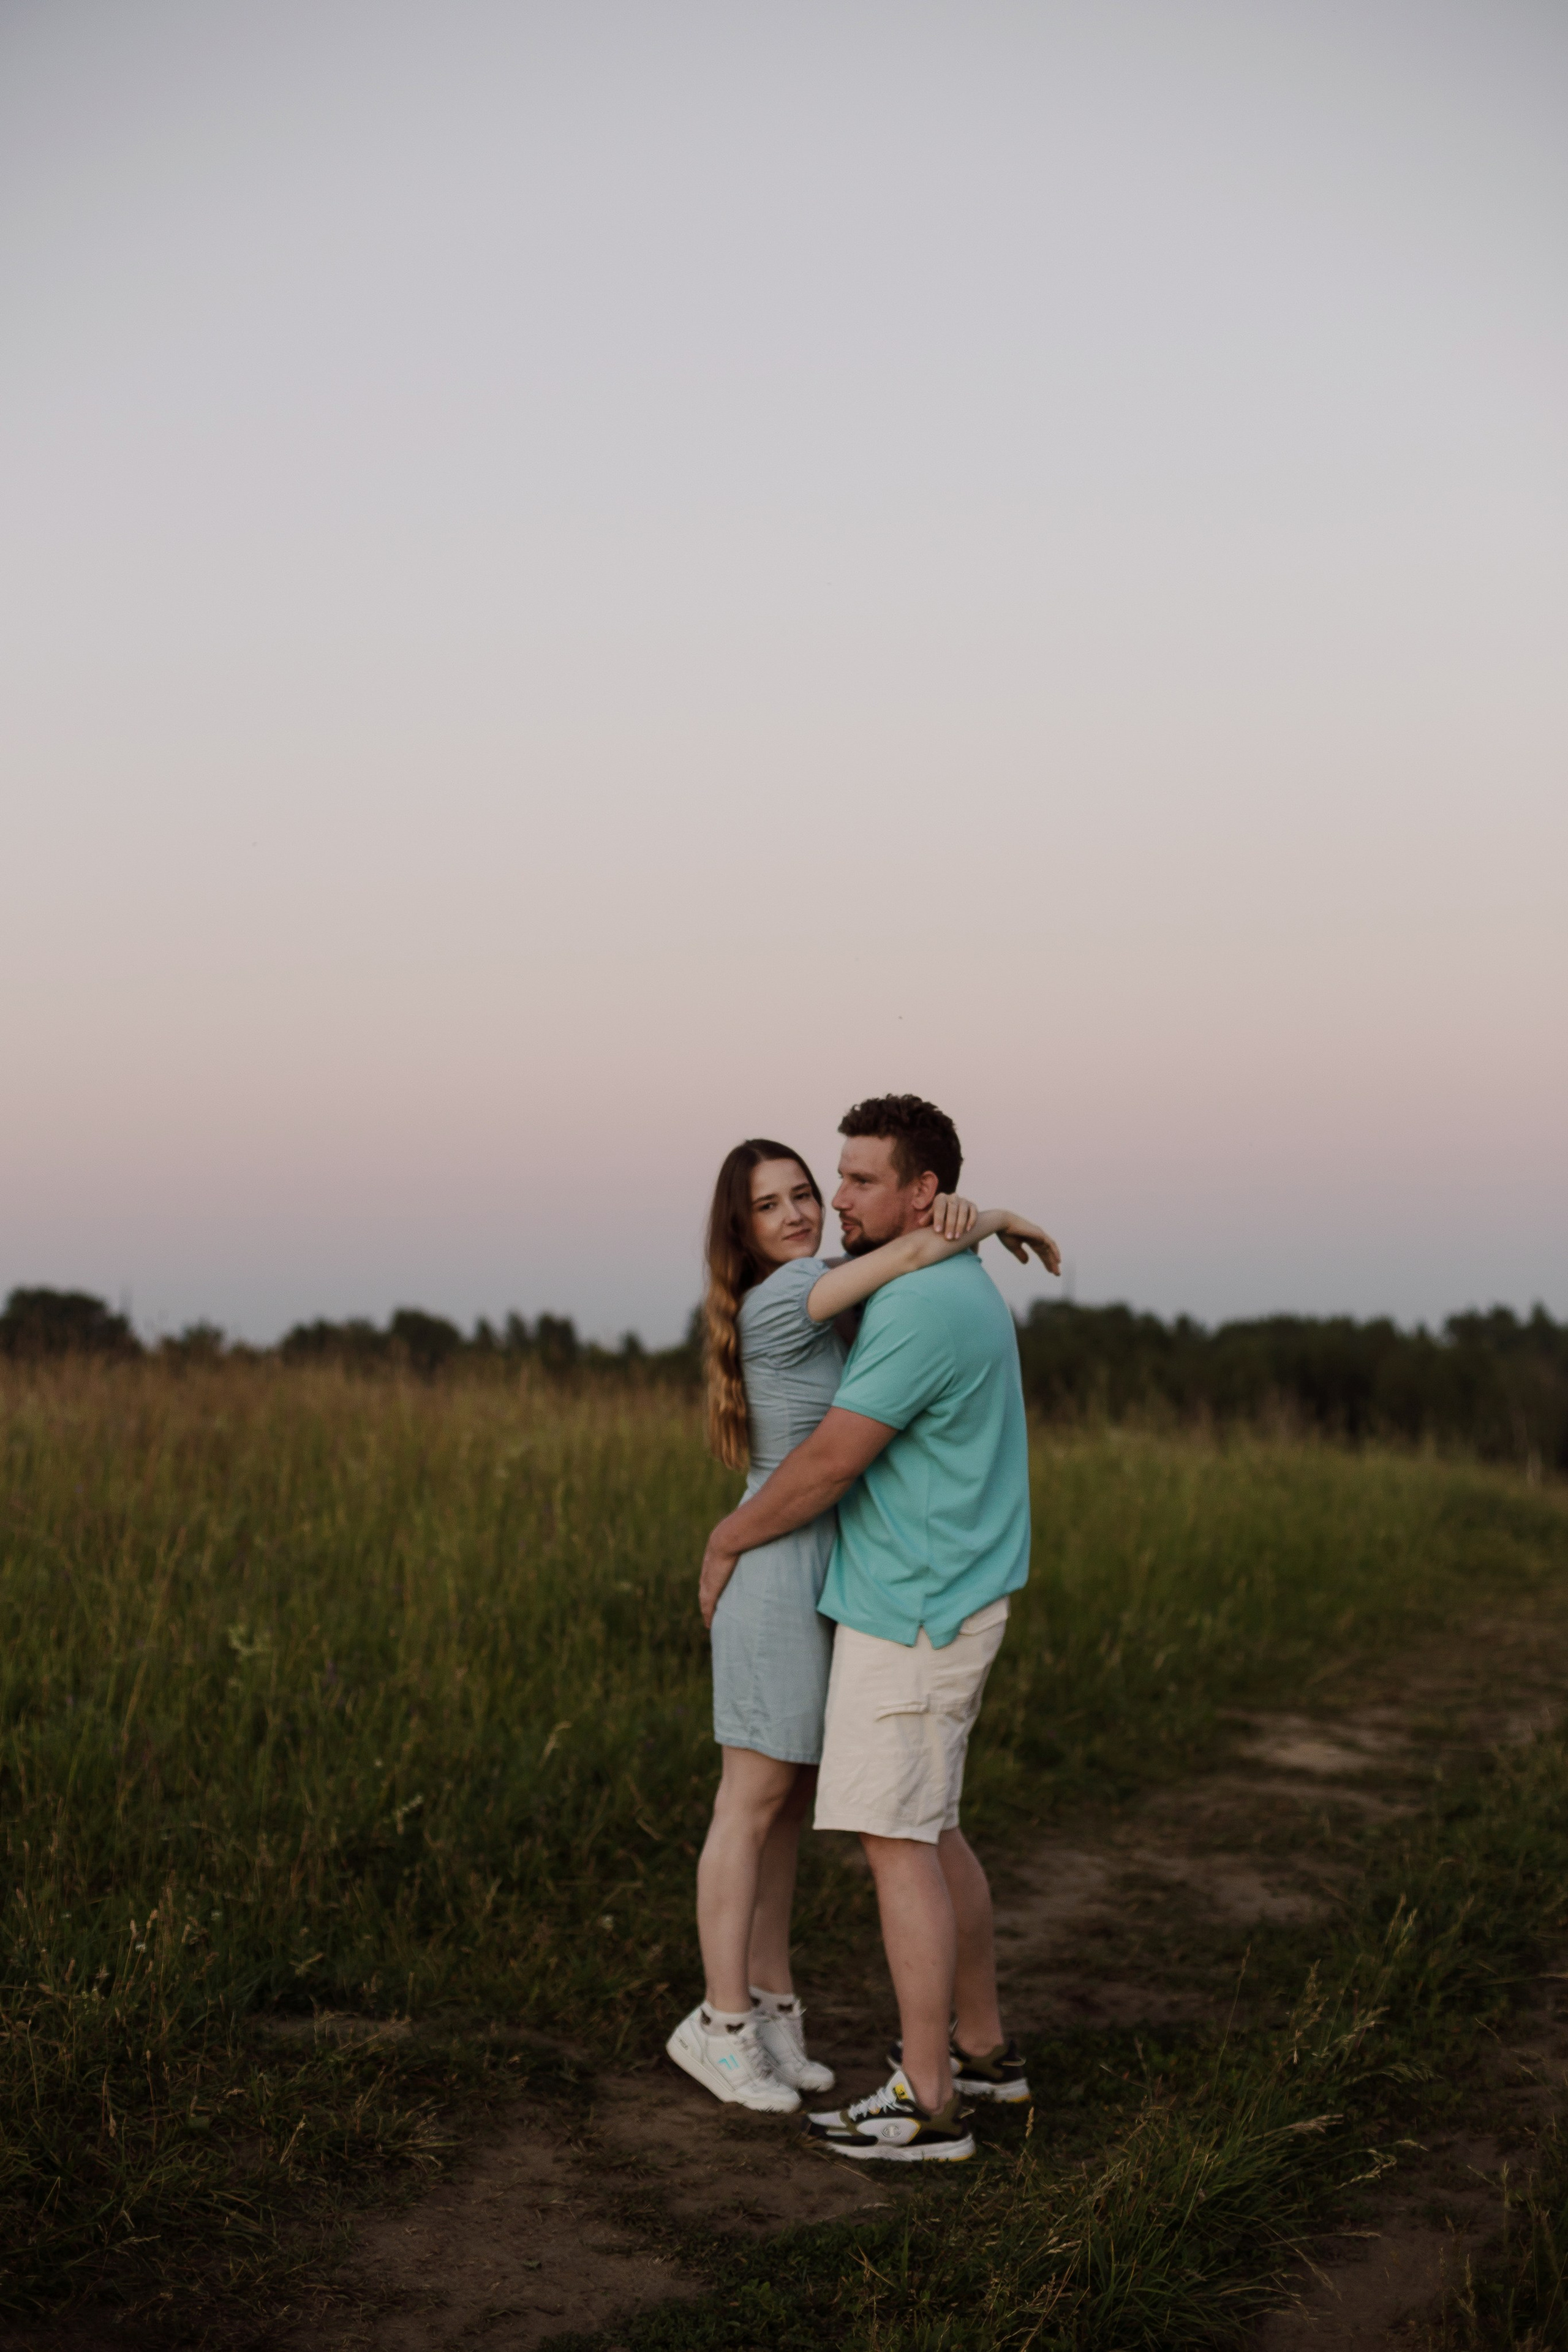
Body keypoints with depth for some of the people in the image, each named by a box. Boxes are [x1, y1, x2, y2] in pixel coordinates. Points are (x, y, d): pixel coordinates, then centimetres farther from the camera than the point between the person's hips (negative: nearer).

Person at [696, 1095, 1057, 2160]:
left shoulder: (922, 1310, -22)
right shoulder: (963, 1289, 12)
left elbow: (829, 1463, -19)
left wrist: (729, 1539, -5)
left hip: (911, 1614, -10)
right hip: (940, 1602, 10)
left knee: (898, 1844, -6)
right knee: (928, 1830, 19)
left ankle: (926, 2102, -3)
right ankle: (983, 2046, 29)